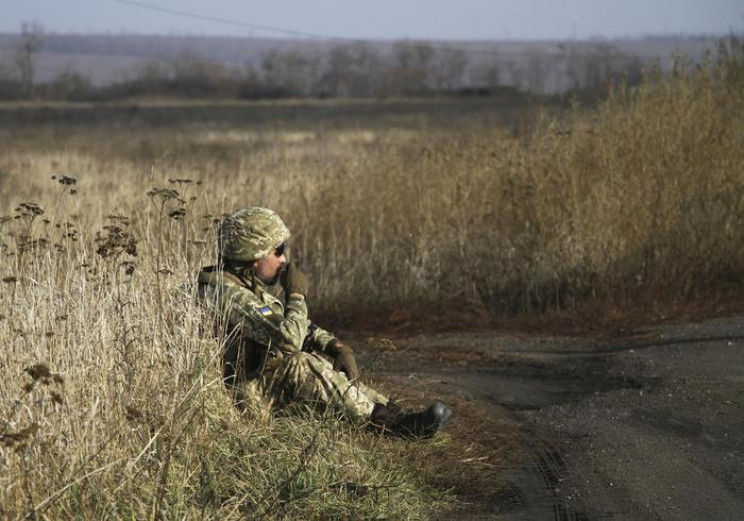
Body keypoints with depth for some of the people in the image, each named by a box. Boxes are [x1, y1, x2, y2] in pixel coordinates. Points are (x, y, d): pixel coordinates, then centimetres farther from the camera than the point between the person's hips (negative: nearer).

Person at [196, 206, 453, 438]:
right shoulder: (230, 295, -24)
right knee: (299, 366, -25)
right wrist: (297, 294, -15)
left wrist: (335, 346, -2)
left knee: (325, 362, 5)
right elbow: (289, 339, -30)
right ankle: (387, 421, -25)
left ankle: (394, 412, -8)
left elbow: (301, 327, 15)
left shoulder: (254, 285, 9)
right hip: (237, 393, -10)